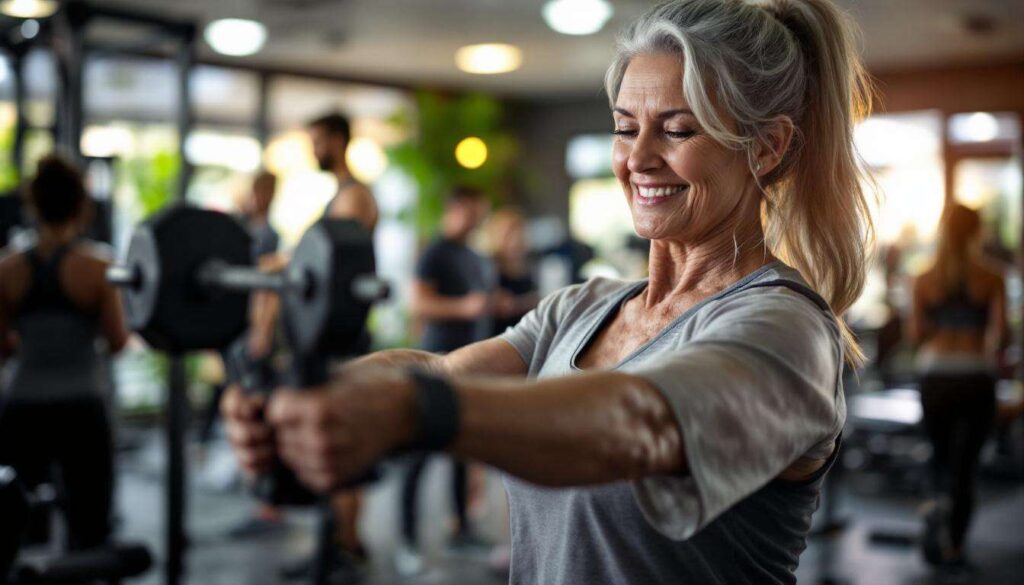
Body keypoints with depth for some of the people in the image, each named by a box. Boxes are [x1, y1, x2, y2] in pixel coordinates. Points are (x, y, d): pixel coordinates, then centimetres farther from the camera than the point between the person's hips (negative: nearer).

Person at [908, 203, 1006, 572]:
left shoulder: (924, 281, -1)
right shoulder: (991, 279, -4)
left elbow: (916, 335, -2)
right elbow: (999, 331, -11)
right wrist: (990, 349, 9)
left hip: (934, 377, 1)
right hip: (976, 378, -1)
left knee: (941, 453, 23)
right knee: (964, 462, 6)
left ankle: (944, 503, 0)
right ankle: (953, 546, 1)